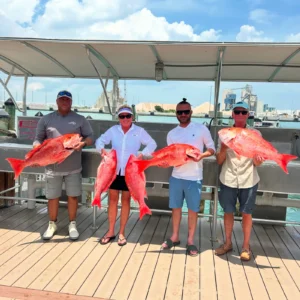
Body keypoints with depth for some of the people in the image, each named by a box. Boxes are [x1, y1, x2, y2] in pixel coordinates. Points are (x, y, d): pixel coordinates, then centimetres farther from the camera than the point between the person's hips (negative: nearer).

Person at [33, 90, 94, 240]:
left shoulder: (80, 119, 5)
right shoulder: (46, 119, 6)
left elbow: (90, 137, 5)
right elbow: (38, 139, 8)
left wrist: (83, 143, -17)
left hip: (73, 167, 0)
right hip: (52, 166, 1)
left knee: (73, 196, 8)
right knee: (53, 197, 11)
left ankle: (72, 225, 25)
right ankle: (52, 224, 30)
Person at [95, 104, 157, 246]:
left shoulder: (139, 131, -5)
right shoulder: (113, 130, 1)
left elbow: (152, 144, -4)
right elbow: (100, 140, 6)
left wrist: (142, 154, -20)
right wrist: (102, 149, -16)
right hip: (114, 170, 2)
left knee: (125, 201, 9)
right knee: (112, 200, 8)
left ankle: (121, 233, 21)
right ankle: (110, 232, 21)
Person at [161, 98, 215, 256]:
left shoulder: (201, 129, -2)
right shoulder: (172, 134, 7)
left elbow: (212, 149, 1)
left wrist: (201, 155, -18)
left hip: (194, 177, -3)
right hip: (176, 176, 3)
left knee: (193, 209, 7)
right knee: (176, 207, 13)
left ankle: (190, 241, 22)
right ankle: (175, 237, 30)